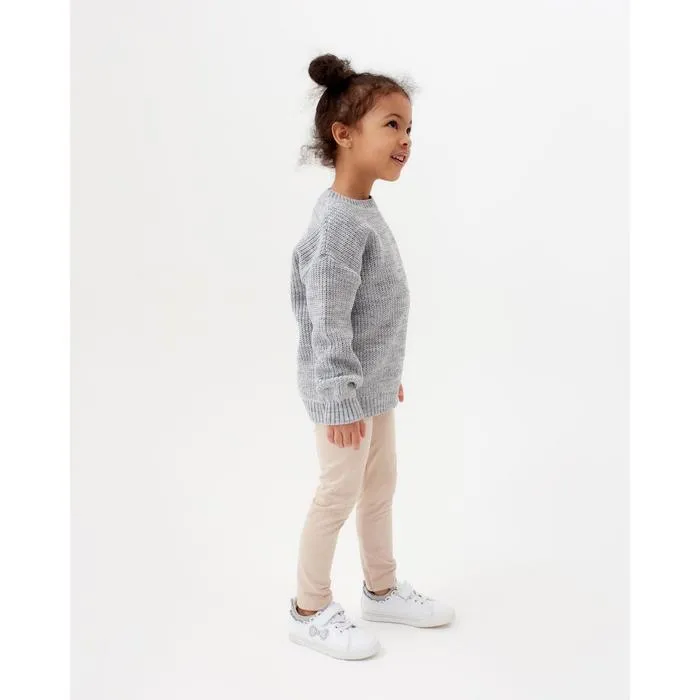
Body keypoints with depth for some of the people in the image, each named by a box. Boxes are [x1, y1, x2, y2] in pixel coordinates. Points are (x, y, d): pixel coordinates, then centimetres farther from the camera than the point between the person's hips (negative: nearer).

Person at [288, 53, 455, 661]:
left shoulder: (366, 212, 8)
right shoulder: (340, 222, -23)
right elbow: (328, 321, -24)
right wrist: (342, 396, -22)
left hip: (373, 383, 10)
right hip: (345, 390, -10)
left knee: (381, 486, 19)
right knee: (340, 493, 3)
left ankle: (382, 589, 37)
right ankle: (310, 610, 21)